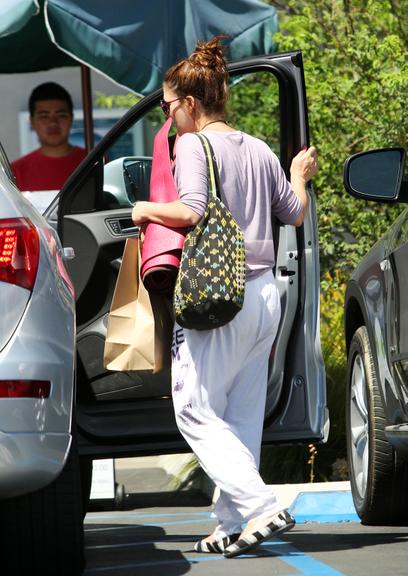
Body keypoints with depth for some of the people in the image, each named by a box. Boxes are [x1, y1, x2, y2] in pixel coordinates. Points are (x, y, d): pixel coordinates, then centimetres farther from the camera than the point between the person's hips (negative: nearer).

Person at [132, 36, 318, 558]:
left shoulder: (194, 145, -7)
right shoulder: (258, 150, 13)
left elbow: (192, 211, -20)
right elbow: (294, 214, 20)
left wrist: (147, 210, -2)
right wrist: (299, 175, 40)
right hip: (265, 293, 8)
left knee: (196, 412, -3)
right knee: (242, 417, 11)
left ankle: (261, 507, -16)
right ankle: (232, 524, 10)